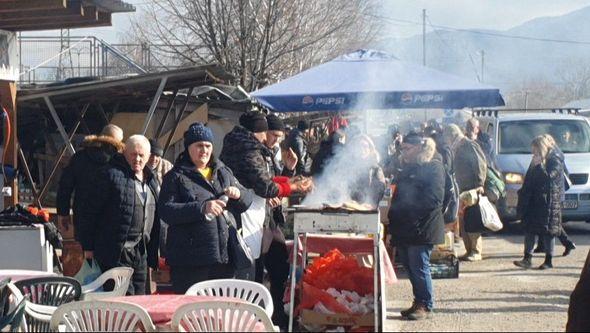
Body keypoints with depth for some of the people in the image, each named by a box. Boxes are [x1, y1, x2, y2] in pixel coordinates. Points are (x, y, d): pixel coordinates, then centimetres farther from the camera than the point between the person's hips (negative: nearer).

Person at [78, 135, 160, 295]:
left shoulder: (151, 179, 15)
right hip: (117, 252, -7)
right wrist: (88, 247, -10)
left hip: (141, 253, 8)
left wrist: (154, 251, 18)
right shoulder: (111, 174, -9)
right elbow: (92, 211, -9)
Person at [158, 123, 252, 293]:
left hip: (224, 255, 5)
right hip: (190, 259, -5)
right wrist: (202, 208, -22)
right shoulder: (176, 177, 1)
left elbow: (247, 201, 21)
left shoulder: (223, 172, 17)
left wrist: (238, 194, -4)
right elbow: (166, 211, -11)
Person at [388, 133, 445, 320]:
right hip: (404, 228, 8)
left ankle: (425, 305, 4)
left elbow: (433, 199, -16)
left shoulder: (434, 168, -7)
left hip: (421, 229, -8)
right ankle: (419, 302, 19)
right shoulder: (408, 169, 19)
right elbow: (399, 198, 22)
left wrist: (404, 210, -18)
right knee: (410, 267, 10)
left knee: (419, 267, -5)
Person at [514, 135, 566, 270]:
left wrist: (539, 165, -20)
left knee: (548, 231, -1)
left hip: (549, 202, -7)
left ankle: (549, 261, 5)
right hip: (533, 201, 7)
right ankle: (527, 258, 2)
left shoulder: (555, 161, -7)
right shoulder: (536, 160, 15)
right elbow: (528, 180, 19)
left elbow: (548, 177, -20)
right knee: (529, 229, 2)